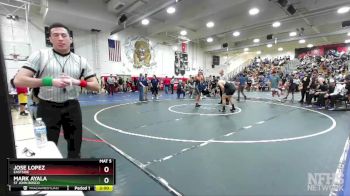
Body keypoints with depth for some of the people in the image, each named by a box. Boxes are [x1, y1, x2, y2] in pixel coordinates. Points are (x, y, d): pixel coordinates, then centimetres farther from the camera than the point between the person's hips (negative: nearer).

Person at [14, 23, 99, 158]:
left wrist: (78, 82, -17)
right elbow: (18, 81, -8)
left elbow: (96, 86, 1)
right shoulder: (40, 55, -2)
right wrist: (50, 81, -21)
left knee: (75, 146, 13)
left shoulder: (81, 61, 3)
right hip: (47, 108, -2)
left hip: (72, 107, 2)